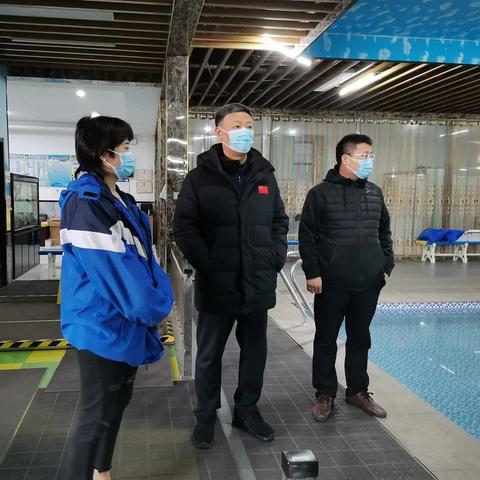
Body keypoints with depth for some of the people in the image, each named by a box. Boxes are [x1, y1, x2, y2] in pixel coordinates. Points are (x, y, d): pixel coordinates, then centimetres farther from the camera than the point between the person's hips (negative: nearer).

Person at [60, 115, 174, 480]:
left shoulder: (121, 201, 10)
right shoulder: (85, 204, -21)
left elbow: (144, 256, 11)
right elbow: (111, 269, -24)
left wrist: (162, 300, 0)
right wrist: (155, 309, -13)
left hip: (126, 322, 10)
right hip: (102, 325, -10)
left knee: (116, 405, 21)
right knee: (97, 415, 4)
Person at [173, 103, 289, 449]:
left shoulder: (265, 175, 9)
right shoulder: (201, 177, -3)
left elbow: (280, 221, 15)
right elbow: (184, 227, -7)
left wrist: (277, 258, 3)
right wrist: (206, 265, -14)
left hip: (258, 284, 4)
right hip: (216, 284, -3)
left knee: (255, 351, 14)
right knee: (209, 354, 10)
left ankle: (247, 410, 33)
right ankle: (206, 416, 28)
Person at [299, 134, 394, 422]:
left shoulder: (375, 193, 9)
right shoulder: (321, 193, -7)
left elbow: (384, 233, 17)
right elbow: (307, 236, -8)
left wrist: (387, 265, 9)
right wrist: (312, 273, -12)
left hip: (368, 284, 5)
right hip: (331, 284, -4)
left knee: (360, 339, 14)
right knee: (326, 340, 7)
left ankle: (358, 391, 30)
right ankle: (325, 394, 21)